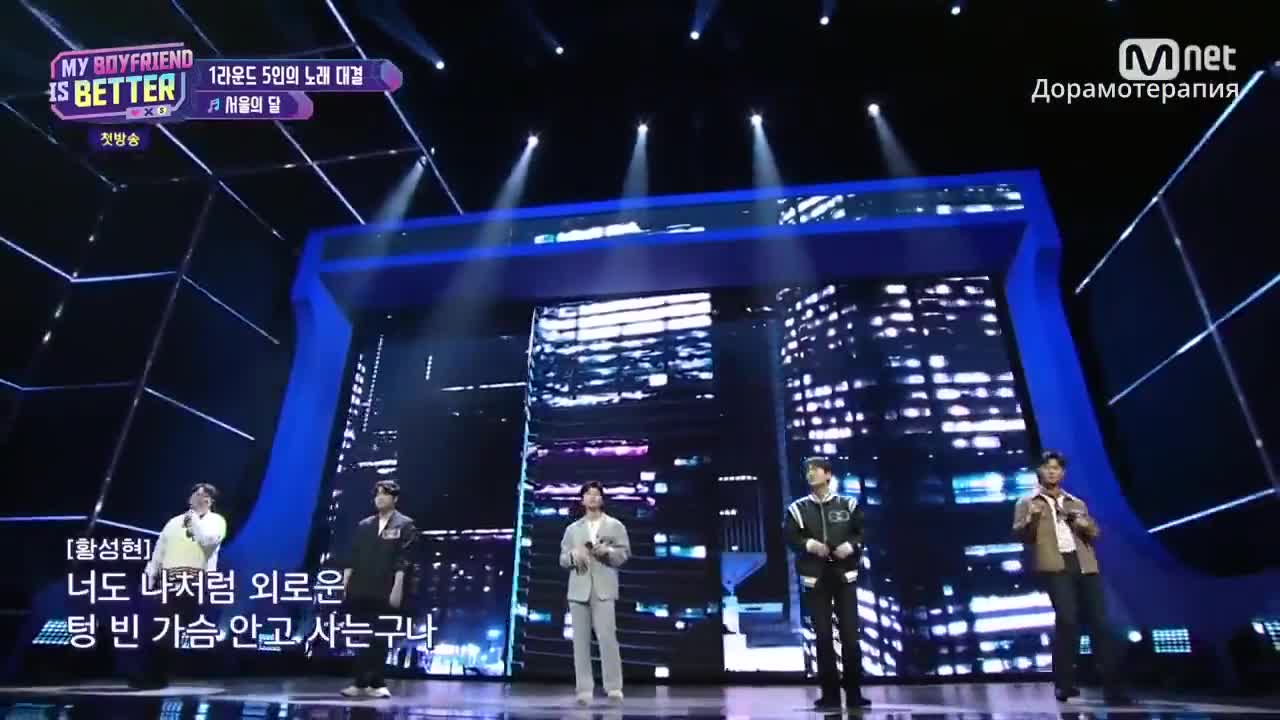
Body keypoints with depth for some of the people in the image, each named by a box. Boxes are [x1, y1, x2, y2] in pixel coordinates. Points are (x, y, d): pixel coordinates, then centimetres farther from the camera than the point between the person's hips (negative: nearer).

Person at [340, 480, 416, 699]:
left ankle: (376, 684, 13)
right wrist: (345, 584, 4)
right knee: (361, 638, 7)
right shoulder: (364, 525, 12)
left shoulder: (404, 525, 0)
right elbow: (352, 557, 10)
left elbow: (402, 560, -7)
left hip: (384, 593, -3)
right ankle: (361, 683, 16)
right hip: (360, 591, 3)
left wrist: (397, 588, -13)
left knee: (380, 639, 3)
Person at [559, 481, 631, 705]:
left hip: (603, 589, -2)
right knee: (580, 640, 0)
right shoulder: (572, 529, 17)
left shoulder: (615, 525, 12)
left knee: (607, 636, -11)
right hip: (578, 589, 2)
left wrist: (607, 551, -13)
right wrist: (574, 555, -8)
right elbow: (562, 559, 13)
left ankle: (614, 687, -3)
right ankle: (584, 689, 5)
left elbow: (624, 554, 5)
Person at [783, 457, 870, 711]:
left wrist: (850, 545, -13)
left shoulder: (848, 505, 6)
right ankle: (830, 694, 12)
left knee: (850, 635, 1)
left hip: (844, 576, 0)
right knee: (823, 637, 3)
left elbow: (862, 533, 5)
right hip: (815, 578, 0)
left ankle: (854, 693, 13)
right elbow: (789, 538, 0)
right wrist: (808, 544, -18)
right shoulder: (797, 509, 5)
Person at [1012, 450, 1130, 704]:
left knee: (1099, 620, 0)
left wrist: (1087, 525, -4)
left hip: (1084, 565, 4)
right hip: (1055, 565, -4)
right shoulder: (1027, 503, 11)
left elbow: (1095, 534, 18)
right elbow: (1019, 534, -1)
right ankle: (1064, 683, -4)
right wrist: (1031, 519, -20)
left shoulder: (1077, 504, 24)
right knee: (1067, 618, -15)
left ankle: (1112, 685, 8)